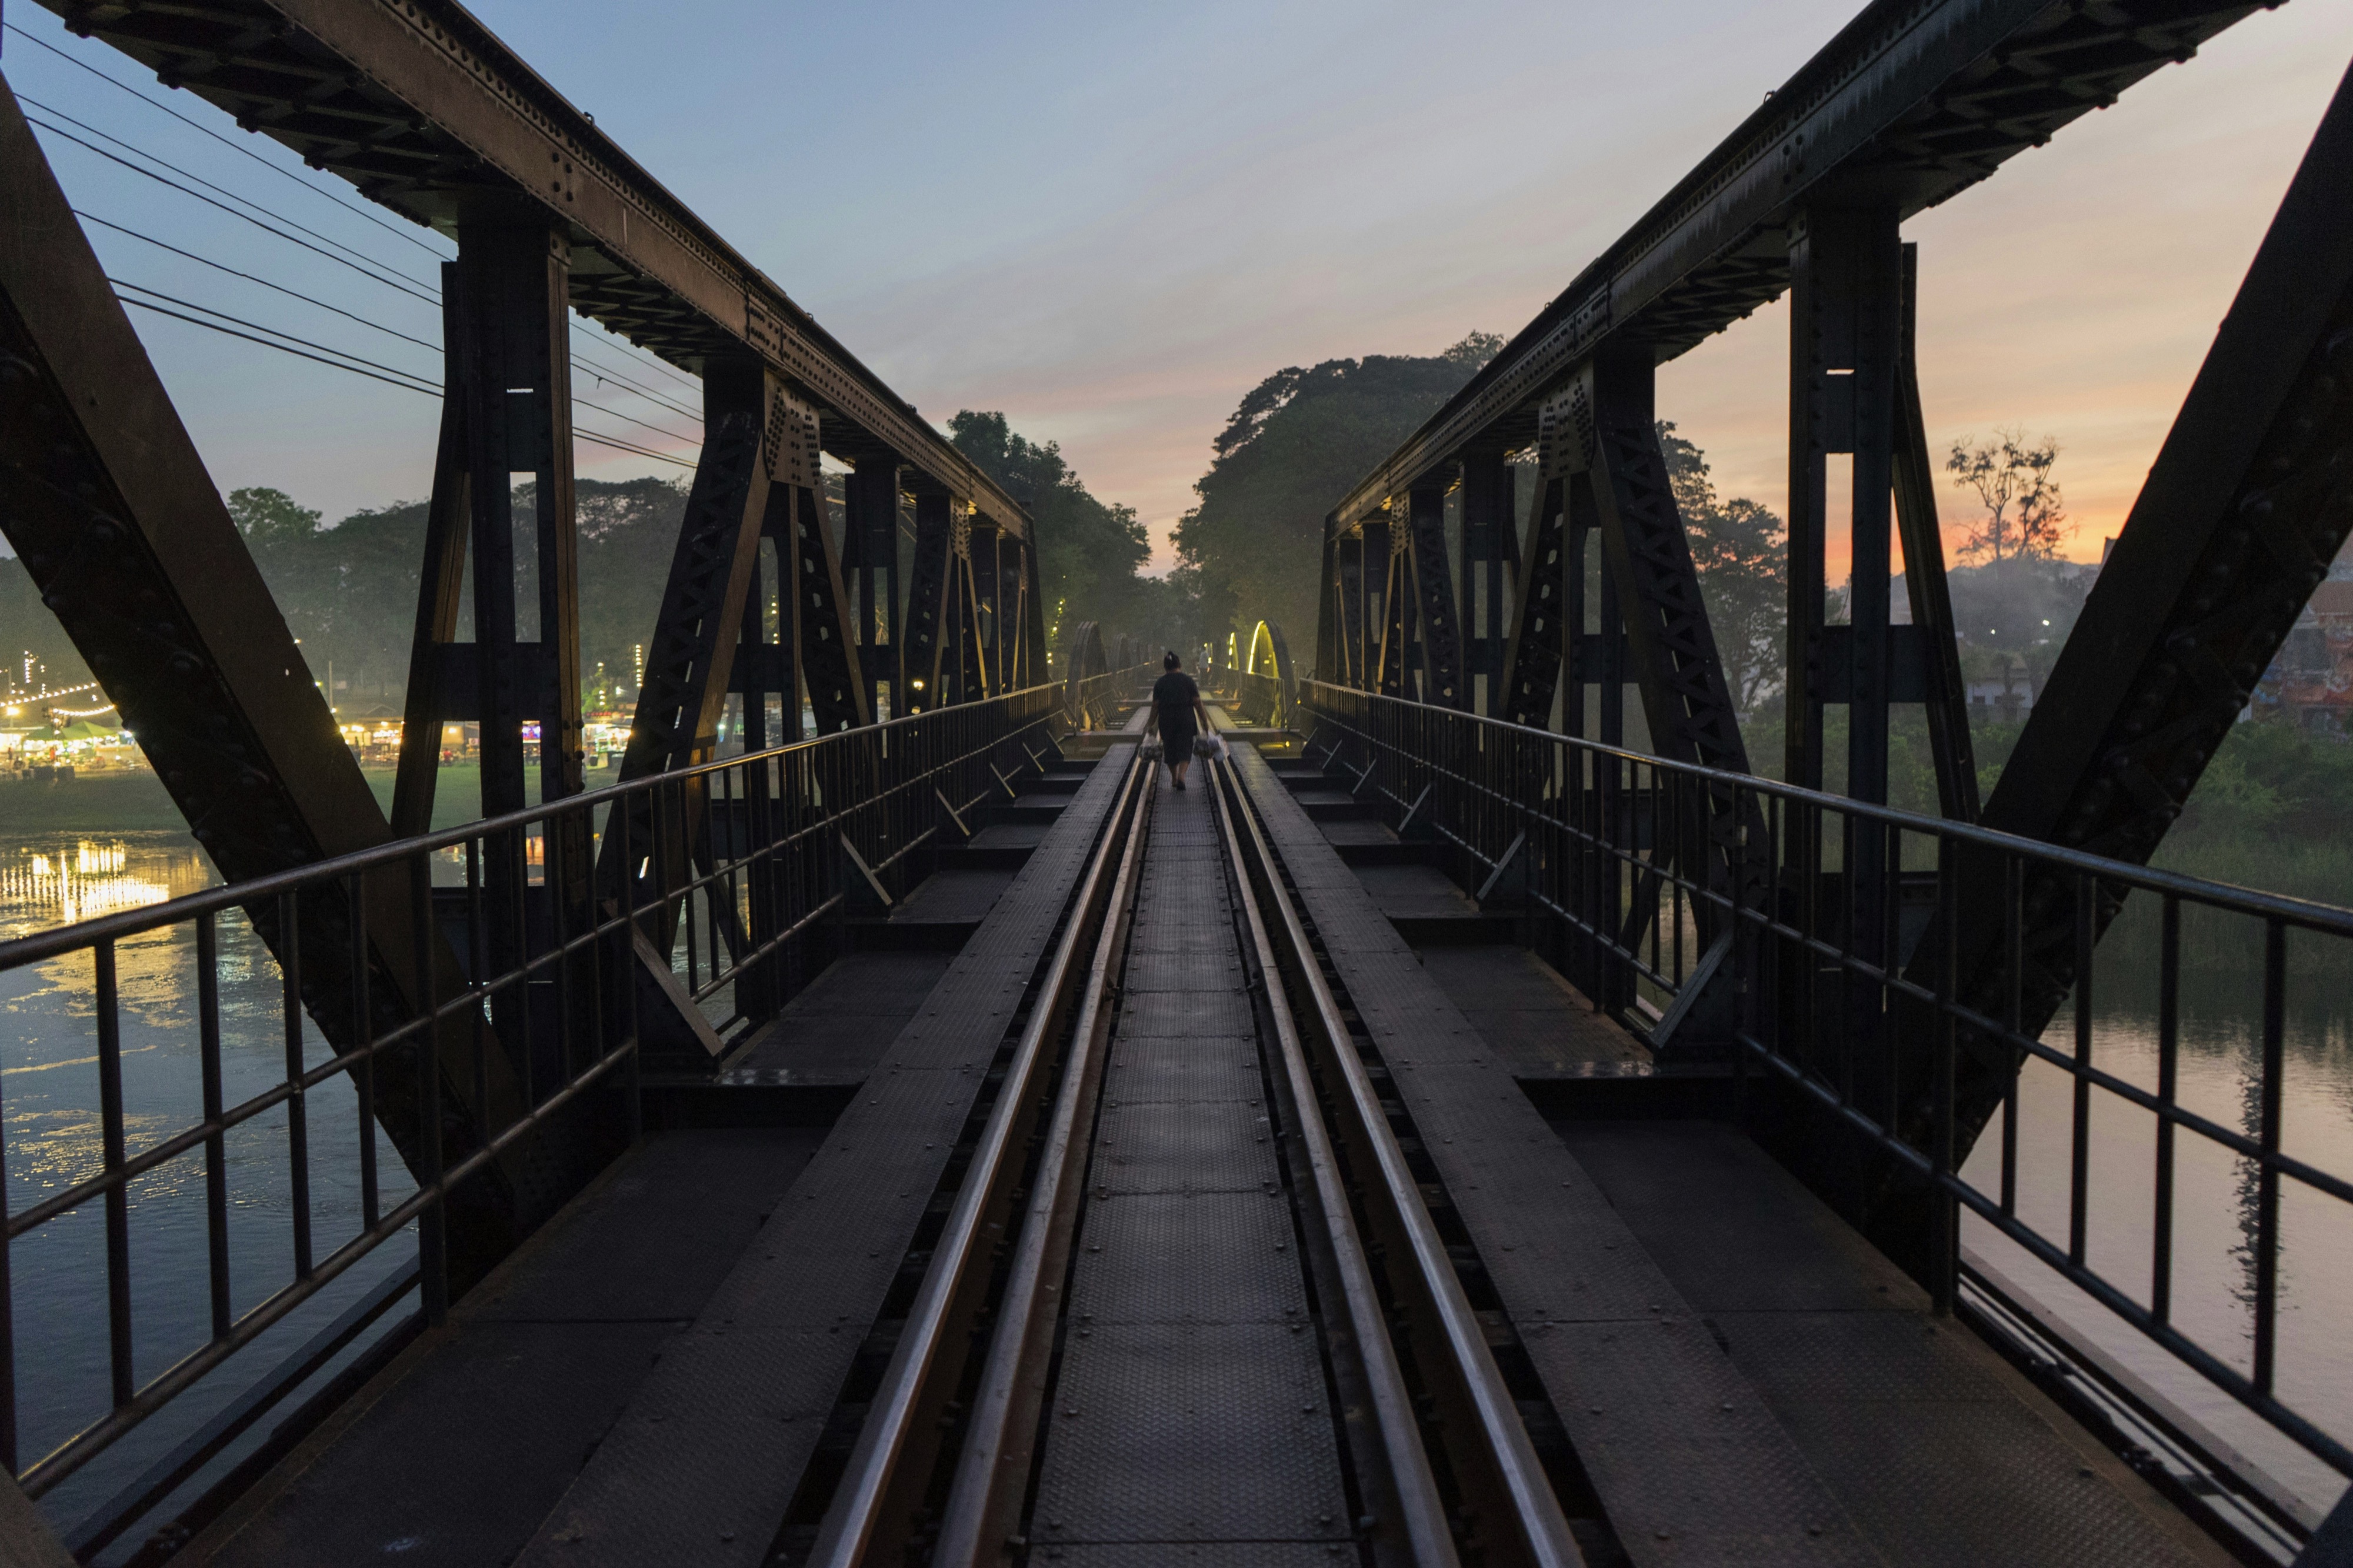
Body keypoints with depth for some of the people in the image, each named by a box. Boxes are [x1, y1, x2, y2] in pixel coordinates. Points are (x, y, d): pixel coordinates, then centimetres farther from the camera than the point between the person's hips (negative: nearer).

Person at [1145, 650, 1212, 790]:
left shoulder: (1160, 683, 0)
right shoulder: (1188, 680, 0)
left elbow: (1155, 706, -1)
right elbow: (1197, 703, -2)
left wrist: (1151, 724, 6)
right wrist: (1204, 721, 3)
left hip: (1166, 720, 1)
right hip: (1186, 719, -1)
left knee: (1170, 749, 14)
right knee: (1185, 748, 2)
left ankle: (1174, 778, 22)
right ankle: (1181, 776, -18)